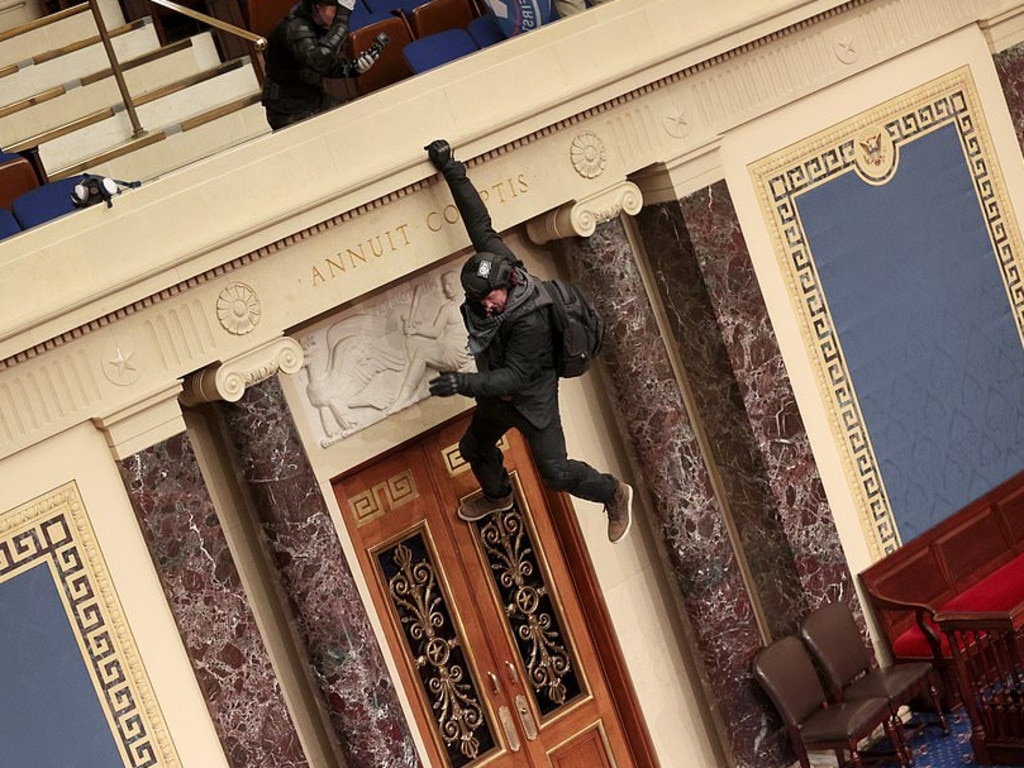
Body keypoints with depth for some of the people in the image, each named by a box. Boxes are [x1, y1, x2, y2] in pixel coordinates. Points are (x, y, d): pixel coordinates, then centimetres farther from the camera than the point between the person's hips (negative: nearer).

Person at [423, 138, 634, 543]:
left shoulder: (531, 322, -39)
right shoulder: (494, 261, -20)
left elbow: (515, 377, -34)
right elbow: (480, 224, -13)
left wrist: (463, 383, -45)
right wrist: (451, 171, -14)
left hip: (531, 399, -8)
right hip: (497, 392, 8)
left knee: (555, 471, -2)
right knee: (474, 448, 25)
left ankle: (614, 494, 24)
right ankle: (497, 495, 56)